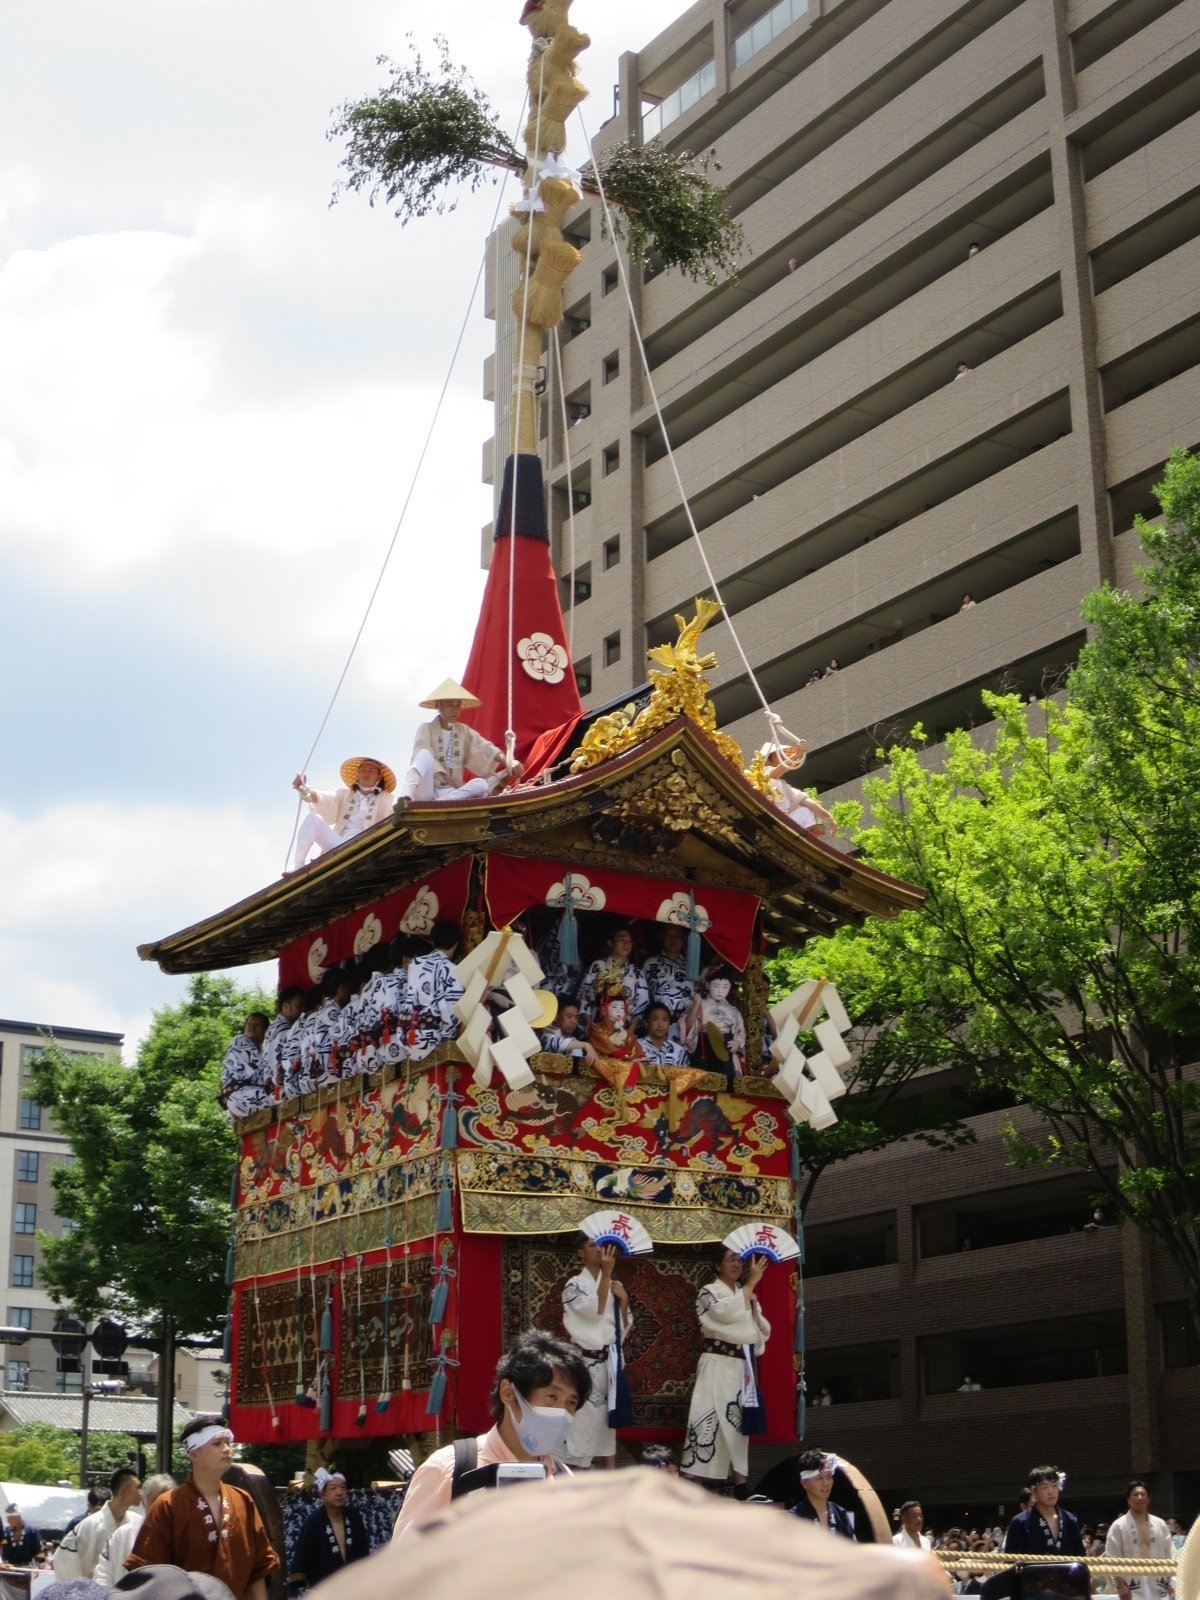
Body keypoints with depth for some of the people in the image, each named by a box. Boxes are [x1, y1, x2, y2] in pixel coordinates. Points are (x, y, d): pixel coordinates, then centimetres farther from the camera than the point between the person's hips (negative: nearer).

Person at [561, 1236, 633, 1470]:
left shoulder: (614, 1285, 10)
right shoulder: (574, 1284, -5)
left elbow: (624, 1328, 12)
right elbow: (595, 1310, -22)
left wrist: (623, 1300, -5)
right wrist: (606, 1272, -22)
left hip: (609, 1360, 6)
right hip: (585, 1361, -6)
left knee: (608, 1416, 10)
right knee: (581, 1416, -11)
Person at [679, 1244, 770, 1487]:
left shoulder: (746, 1295, 17)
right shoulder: (709, 1292, -1)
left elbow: (763, 1332, 13)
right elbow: (726, 1312, -22)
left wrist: (754, 1306, -3)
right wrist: (752, 1282, -20)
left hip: (742, 1368, 6)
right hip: (717, 1367, -6)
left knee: (738, 1422, 7)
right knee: (707, 1418, -14)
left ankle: (740, 1480, 10)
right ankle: (688, 1477, -17)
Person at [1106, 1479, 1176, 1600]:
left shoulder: (1160, 1524, 10)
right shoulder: (1119, 1526, -2)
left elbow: (1170, 1554, 11)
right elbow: (1114, 1558, -5)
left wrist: (1172, 1583, 5)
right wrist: (1121, 1584, -11)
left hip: (1157, 1586, 4)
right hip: (1132, 1587, -4)